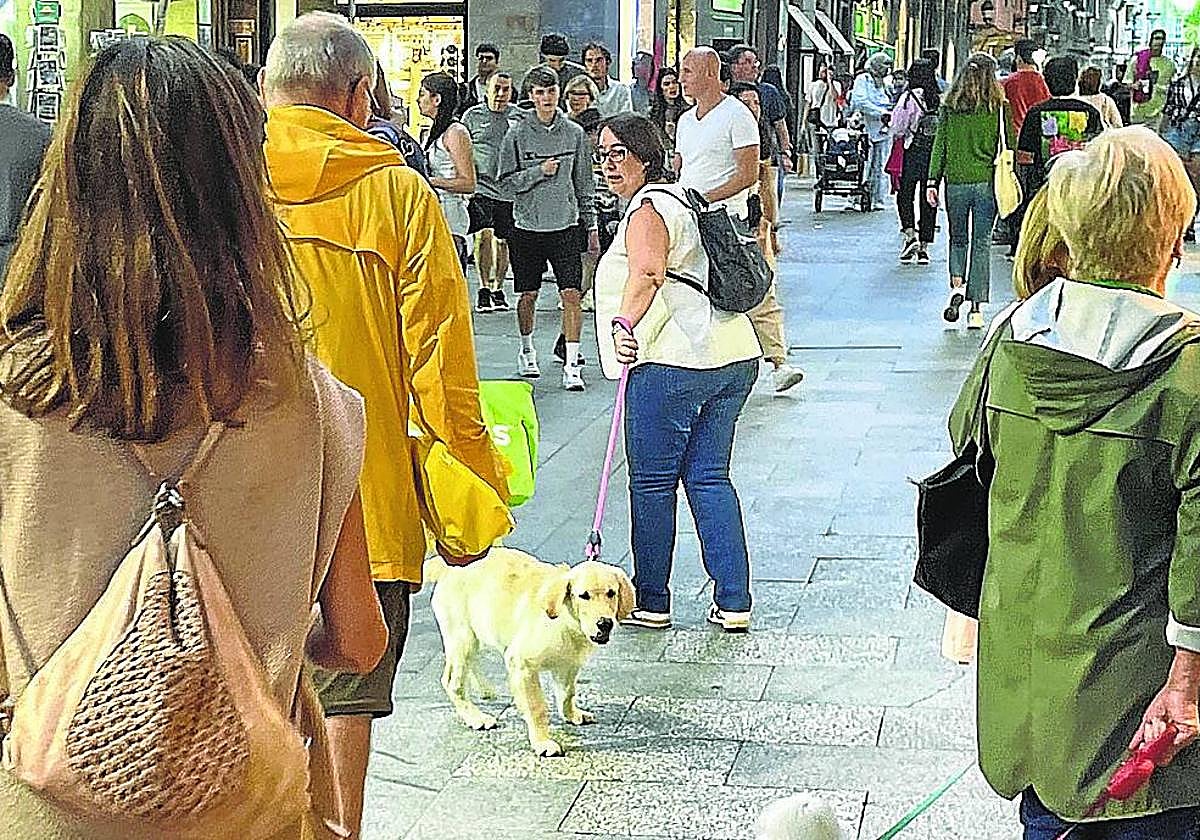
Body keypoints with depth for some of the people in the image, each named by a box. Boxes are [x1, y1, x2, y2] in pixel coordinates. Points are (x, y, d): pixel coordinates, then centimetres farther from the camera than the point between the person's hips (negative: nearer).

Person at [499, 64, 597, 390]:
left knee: (571, 294, -8)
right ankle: (527, 351, 33)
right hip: (527, 227, 0)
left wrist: (591, 225, 9)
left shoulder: (574, 133, 4)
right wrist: (540, 172, -16)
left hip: (566, 225, 1)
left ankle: (571, 365, -6)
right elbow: (507, 181, -3)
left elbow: (585, 182, 10)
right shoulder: (517, 134, -2)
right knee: (528, 294, 10)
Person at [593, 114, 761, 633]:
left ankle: (651, 602, 10)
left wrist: (624, 324, -37)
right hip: (734, 356, 9)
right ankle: (734, 602, 10)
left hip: (672, 362, -9)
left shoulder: (647, 208, -7)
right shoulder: (682, 198, 23)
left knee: (653, 482, 2)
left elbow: (646, 273, -27)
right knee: (709, 477, 12)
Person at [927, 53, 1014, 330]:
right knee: (981, 244, 4)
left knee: (958, 239, 18)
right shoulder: (999, 107, -3)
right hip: (987, 182, -1)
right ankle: (976, 309, 3)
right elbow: (1008, 146, -2)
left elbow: (940, 145, 1)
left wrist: (933, 182, 4)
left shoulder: (950, 106, 0)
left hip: (956, 182, 1)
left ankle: (957, 284, -6)